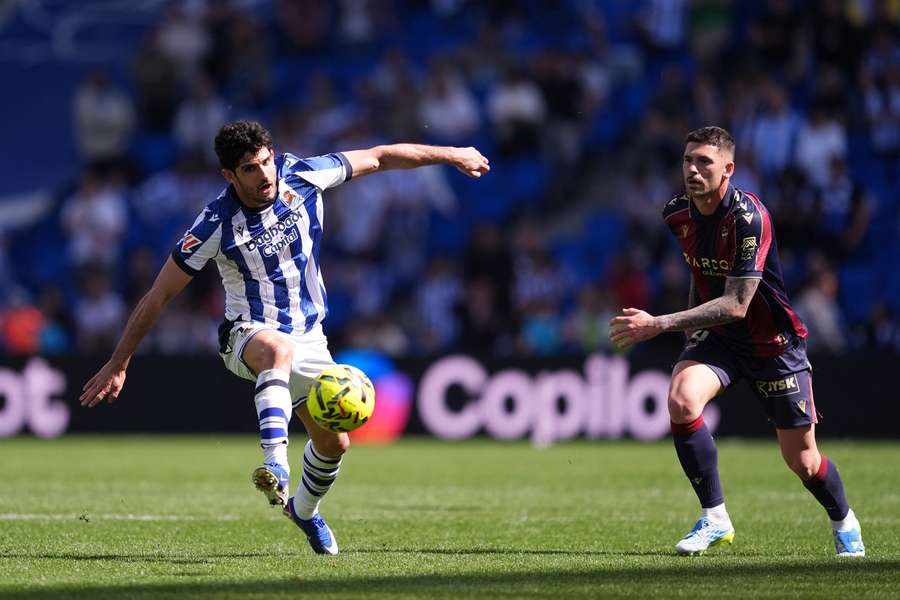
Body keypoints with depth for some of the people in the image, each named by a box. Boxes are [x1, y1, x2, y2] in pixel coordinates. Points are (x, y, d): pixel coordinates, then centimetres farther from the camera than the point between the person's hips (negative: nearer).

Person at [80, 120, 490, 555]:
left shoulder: (302, 178, -14)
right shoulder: (218, 225, -22)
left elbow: (378, 158, 2)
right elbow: (159, 295, -17)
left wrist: (451, 155, 10)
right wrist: (118, 365, -16)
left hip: (308, 335, 5)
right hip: (249, 335, -5)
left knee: (334, 443, 7)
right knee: (279, 348, -42)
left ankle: (304, 510, 39)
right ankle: (275, 463, -55)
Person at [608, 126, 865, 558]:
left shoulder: (749, 217, -26)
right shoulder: (677, 215, -5)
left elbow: (736, 305, -29)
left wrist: (659, 325, -33)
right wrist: (690, 325, 16)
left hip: (773, 340, -5)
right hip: (717, 337, 5)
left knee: (801, 459, 2)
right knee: (681, 400, -27)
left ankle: (844, 522, 34)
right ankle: (714, 518, -14)